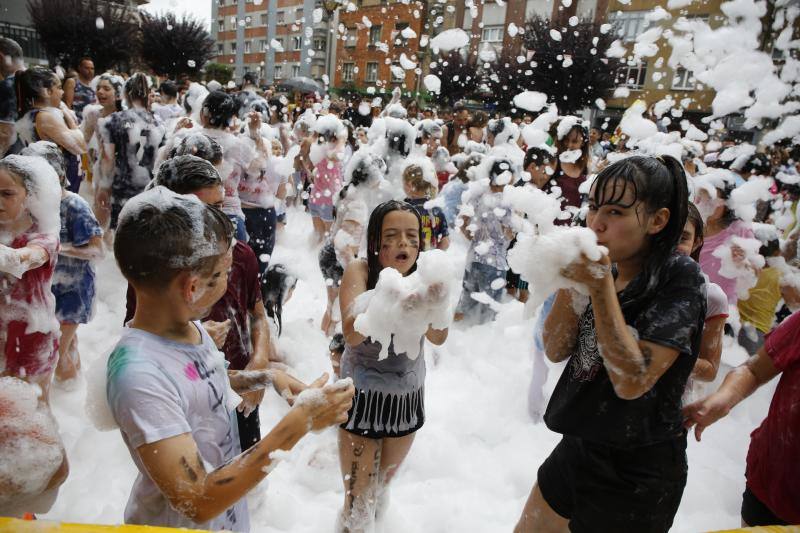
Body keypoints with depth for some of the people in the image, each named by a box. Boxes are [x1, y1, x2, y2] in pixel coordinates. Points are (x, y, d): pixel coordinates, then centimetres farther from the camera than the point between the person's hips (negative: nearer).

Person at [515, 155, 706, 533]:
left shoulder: (679, 277, -19)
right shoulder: (602, 269, -3)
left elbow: (632, 382, -27)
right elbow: (556, 350, -6)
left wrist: (601, 286, -30)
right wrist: (570, 280, -18)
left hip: (636, 473, -6)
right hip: (578, 447, 6)